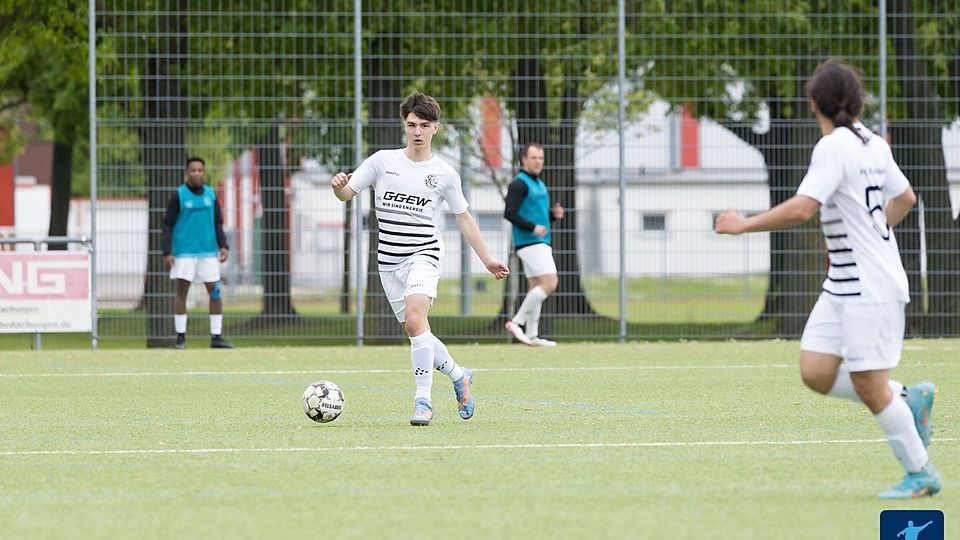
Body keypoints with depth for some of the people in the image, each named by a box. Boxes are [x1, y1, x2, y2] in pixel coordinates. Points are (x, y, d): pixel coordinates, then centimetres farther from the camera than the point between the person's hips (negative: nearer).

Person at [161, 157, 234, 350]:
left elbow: (217, 224, 14)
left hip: (208, 253, 4)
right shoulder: (178, 195, -3)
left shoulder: (211, 194, 9)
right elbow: (168, 226, -3)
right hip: (184, 252, -4)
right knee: (182, 292, -4)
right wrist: (167, 252, -11)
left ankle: (216, 337, 6)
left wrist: (223, 246, 2)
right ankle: (180, 337, 3)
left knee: (215, 292, 0)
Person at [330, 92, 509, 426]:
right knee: (415, 332, 7)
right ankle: (459, 376, 32)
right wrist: (338, 186, -21)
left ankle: (423, 399, -21)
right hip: (388, 260, 3)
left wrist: (487, 259, 14)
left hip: (423, 255, -3)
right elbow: (346, 194, 4)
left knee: (415, 320, -25)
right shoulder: (382, 161, 5)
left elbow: (464, 219, 14)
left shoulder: (444, 174, 3)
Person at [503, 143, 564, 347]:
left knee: (536, 289, 8)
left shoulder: (538, 184, 19)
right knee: (549, 283, -17)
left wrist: (554, 214, 7)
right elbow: (509, 213, -19)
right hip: (530, 243, -10)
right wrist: (533, 228, -25)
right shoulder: (519, 184, -10)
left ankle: (532, 335, 9)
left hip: (541, 243, 10)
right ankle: (517, 322, -12)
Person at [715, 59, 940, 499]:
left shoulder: (834, 147, -17)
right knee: (816, 373, 5)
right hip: (843, 284, 9)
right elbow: (905, 198, 22)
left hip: (871, 288, -9)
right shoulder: (873, 144, 9)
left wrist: (744, 224, -16)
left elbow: (802, 208, -27)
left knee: (868, 386, -3)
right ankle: (910, 398, 16)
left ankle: (920, 474, 8)